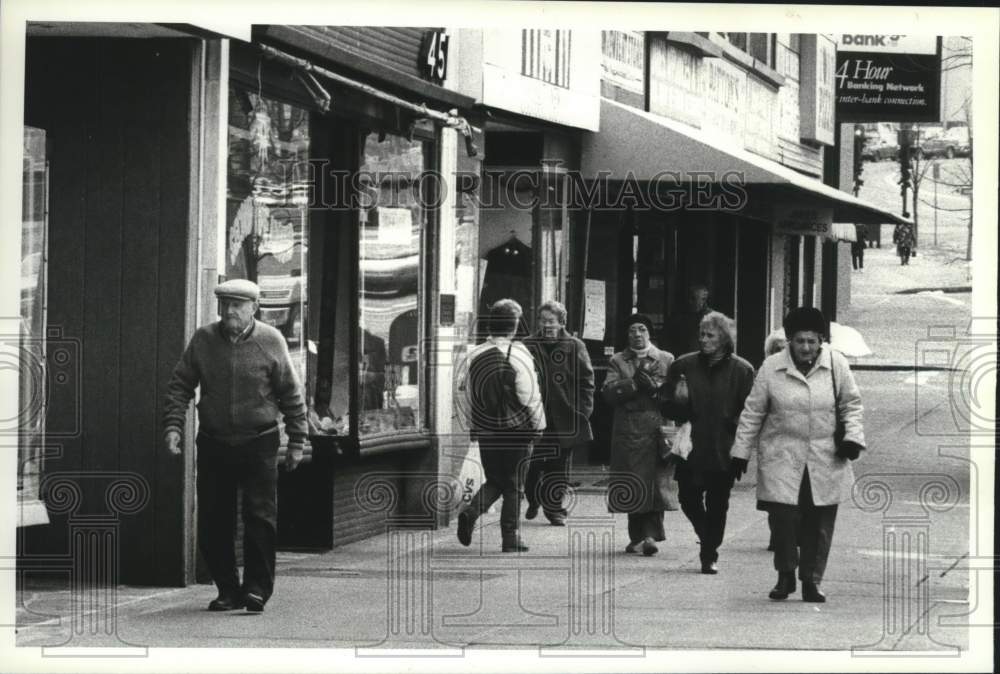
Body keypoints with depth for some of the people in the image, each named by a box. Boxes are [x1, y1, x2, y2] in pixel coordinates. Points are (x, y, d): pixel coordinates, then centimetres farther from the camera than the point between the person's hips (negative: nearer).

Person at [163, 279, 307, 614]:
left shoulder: (270, 341, -3)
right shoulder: (203, 340, 2)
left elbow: (291, 394, 2)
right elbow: (180, 385, 7)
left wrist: (296, 441, 2)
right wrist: (173, 425, -7)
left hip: (258, 444, -2)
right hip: (213, 444, 3)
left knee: (260, 517, -8)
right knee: (212, 522, 4)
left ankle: (257, 588, -1)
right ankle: (228, 590, 15)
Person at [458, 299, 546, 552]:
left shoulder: (475, 354, 3)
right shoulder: (518, 353, -12)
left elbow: (469, 394, 10)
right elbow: (529, 396, -12)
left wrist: (474, 426, 19)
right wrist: (538, 424, 0)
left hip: (484, 429, 4)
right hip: (515, 428, -4)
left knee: (494, 481, 17)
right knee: (514, 486, 6)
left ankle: (471, 512, -7)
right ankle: (510, 538, 8)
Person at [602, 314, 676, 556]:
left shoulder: (666, 360, 12)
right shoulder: (617, 361, 13)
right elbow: (609, 392, -1)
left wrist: (654, 387, -11)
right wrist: (635, 383, -12)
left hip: (657, 429, -1)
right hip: (627, 431, 1)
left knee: (655, 482, -10)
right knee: (631, 487, 1)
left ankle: (651, 535, -14)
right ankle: (637, 537, 10)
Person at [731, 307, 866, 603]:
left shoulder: (836, 365, 1)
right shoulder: (771, 368, -1)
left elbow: (851, 404, 10)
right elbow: (752, 413, 5)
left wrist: (853, 435, -6)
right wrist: (740, 453, 5)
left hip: (826, 459, 1)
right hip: (781, 458, -1)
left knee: (819, 524, 2)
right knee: (782, 517, -11)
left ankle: (811, 581, 17)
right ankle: (785, 575, 9)